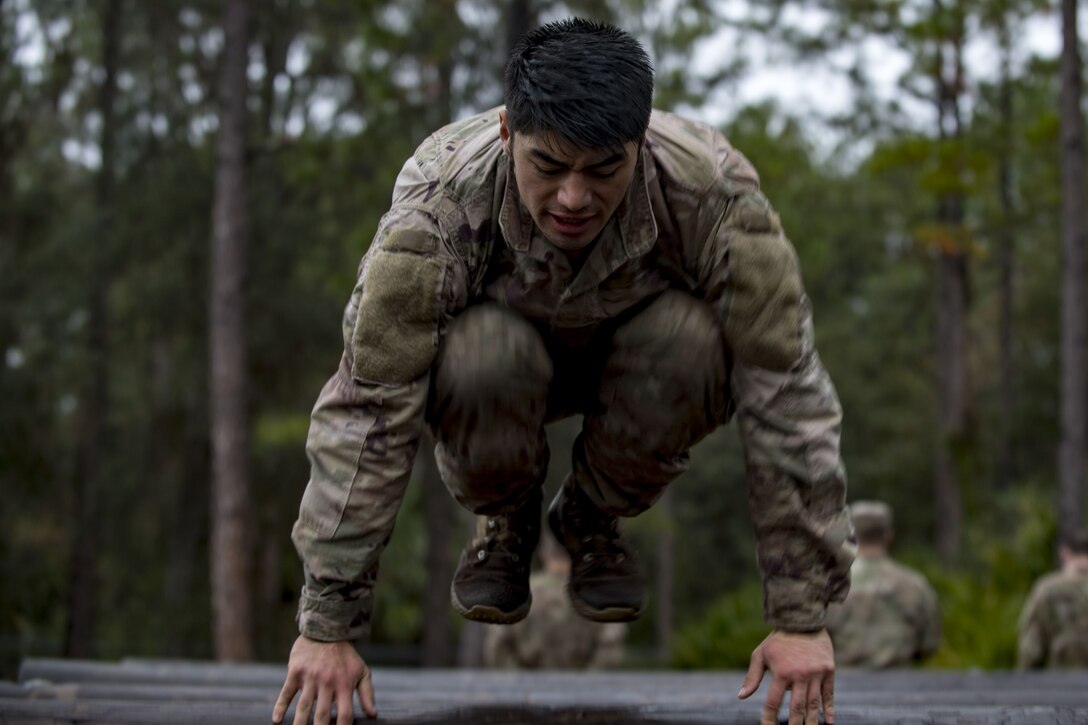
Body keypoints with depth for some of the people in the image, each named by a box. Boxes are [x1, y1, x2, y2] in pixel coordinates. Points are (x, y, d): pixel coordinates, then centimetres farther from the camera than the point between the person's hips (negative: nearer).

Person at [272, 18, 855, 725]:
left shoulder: (713, 190, -34)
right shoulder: (441, 197, -35)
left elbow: (786, 397, -31)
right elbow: (368, 411, -33)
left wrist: (801, 617, -31)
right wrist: (328, 625, -33)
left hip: (638, 360, 1)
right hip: (504, 341, -1)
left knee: (693, 343, -34)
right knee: (481, 356, -36)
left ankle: (592, 521, -3)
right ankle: (505, 523, -2)